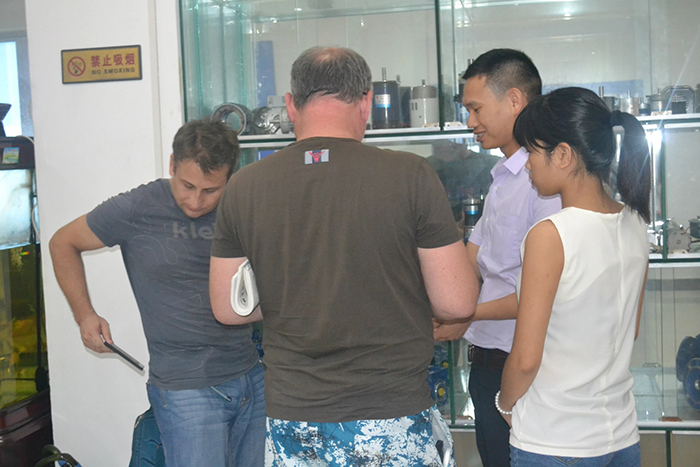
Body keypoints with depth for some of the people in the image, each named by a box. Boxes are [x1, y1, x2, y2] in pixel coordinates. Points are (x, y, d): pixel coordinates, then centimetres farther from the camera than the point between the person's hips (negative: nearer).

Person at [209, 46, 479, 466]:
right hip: (394, 421, -2)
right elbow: (457, 303, -9)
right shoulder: (410, 175, -11)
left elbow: (227, 309, 5)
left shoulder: (243, 187, -3)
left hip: (292, 420, 3)